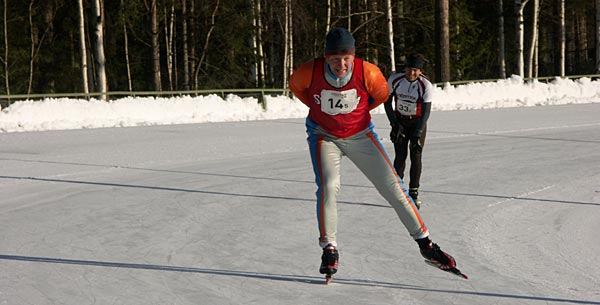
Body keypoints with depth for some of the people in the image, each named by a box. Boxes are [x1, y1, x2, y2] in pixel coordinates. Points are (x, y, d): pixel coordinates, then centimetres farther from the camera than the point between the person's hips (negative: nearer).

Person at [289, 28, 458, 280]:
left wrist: (358, 111, 2)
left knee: (392, 187, -2)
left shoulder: (367, 73, -23)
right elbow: (295, 87, 3)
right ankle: (329, 250, -7)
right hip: (324, 136, -1)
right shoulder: (309, 72, -23)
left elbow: (381, 93, 1)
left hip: (360, 136, 1)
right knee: (328, 186, -23)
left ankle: (425, 243, 9)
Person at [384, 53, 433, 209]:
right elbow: (387, 101, -4)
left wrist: (417, 134, -28)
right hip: (399, 120, 1)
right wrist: (394, 123, -12)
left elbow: (426, 111, -22)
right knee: (400, 156, -7)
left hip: (418, 121, -1)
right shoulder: (394, 79, -17)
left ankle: (413, 193, 0)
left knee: (416, 156, -7)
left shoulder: (426, 85, -23)